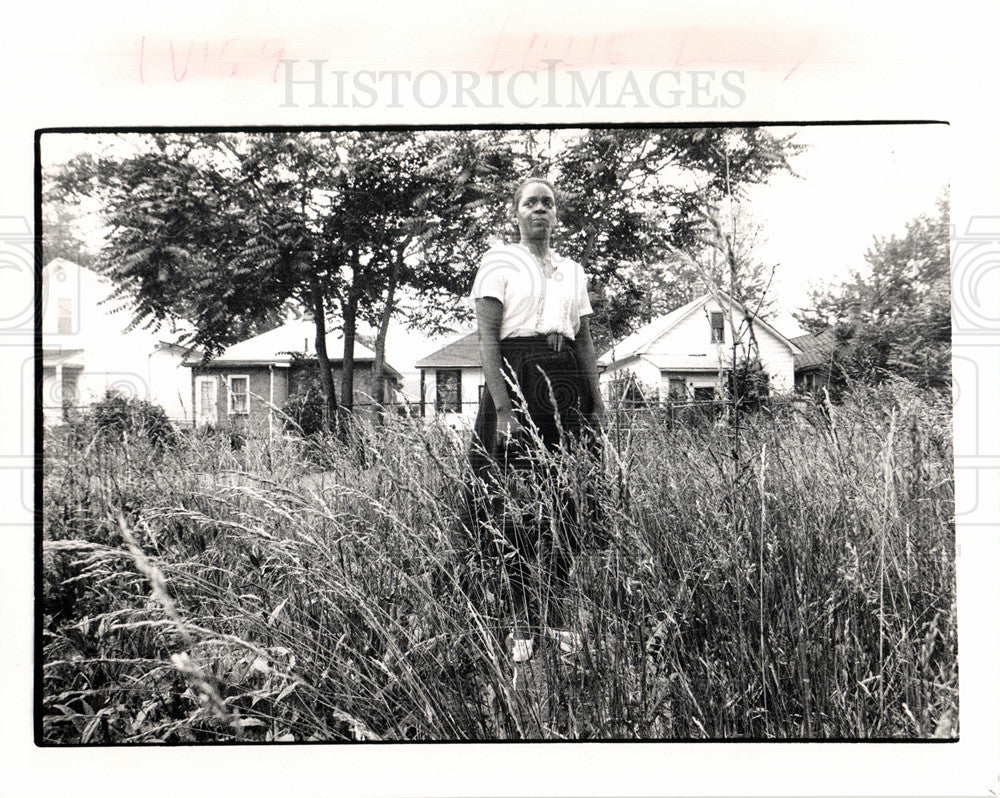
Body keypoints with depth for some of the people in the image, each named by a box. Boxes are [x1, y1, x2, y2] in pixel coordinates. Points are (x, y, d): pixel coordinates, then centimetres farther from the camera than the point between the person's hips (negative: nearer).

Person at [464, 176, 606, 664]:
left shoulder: (573, 271, 19)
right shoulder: (499, 262, 4)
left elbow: (586, 342, 18)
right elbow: (488, 339, -4)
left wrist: (596, 405, 8)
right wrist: (504, 407, -14)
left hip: (567, 384, 4)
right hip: (517, 378, -4)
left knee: (565, 504, 1)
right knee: (517, 506, -4)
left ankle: (555, 613, 12)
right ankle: (522, 621, 5)